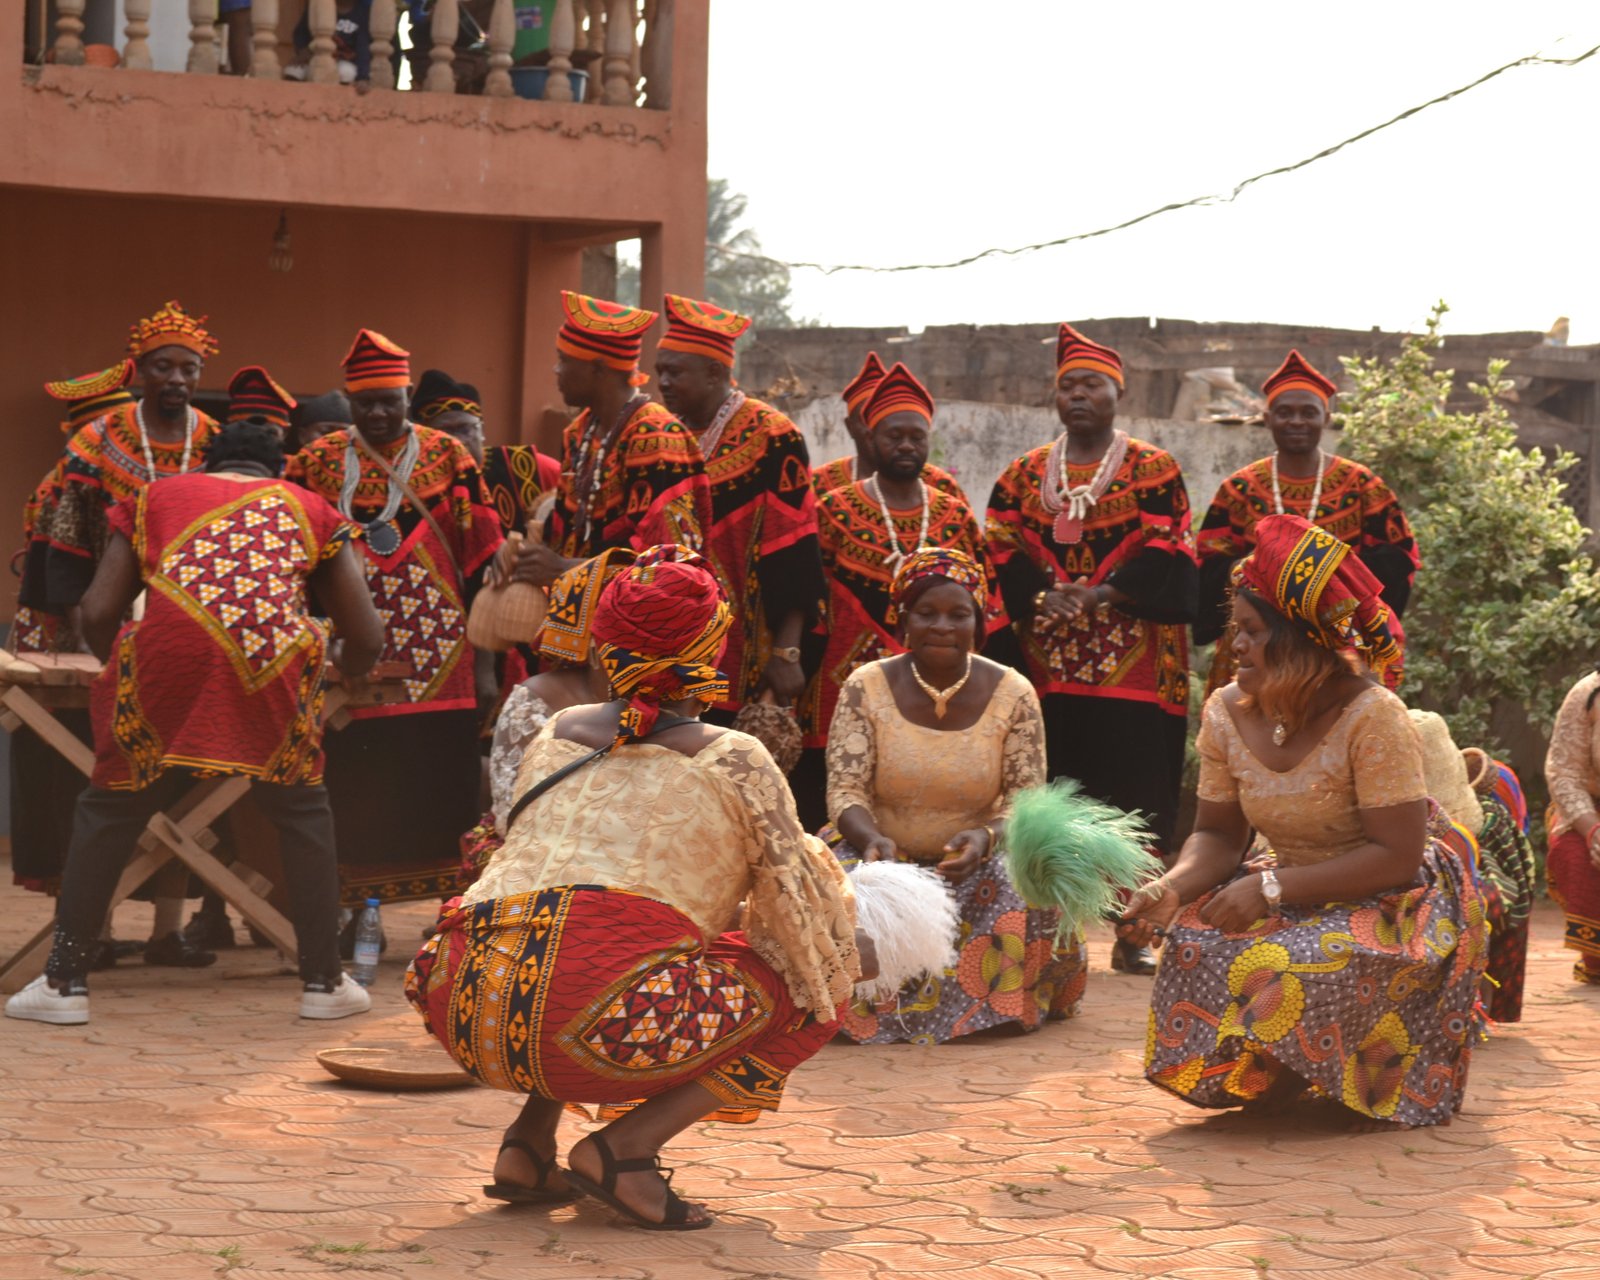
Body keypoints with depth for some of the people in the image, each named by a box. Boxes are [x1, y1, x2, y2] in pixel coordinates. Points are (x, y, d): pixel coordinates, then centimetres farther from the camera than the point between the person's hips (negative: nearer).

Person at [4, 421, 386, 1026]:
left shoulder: (154, 497, 28)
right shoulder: (307, 508, 27)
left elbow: (98, 613, 17)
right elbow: (366, 638, 23)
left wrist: (123, 664, 37)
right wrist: (342, 661, 46)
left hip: (165, 661, 0)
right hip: (271, 661, 0)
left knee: (108, 814, 16)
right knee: (302, 812, 21)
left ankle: (64, 982, 15)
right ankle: (324, 982, 19)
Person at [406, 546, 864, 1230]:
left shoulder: (553, 734, 24)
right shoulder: (734, 761, 8)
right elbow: (794, 899, 11)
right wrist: (845, 960, 36)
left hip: (472, 1022, 6)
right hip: (610, 1025, -6)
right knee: (807, 998, 15)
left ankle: (529, 1142, 17)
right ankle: (626, 1147, 0)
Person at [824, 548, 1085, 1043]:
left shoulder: (1012, 694, -3)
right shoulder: (865, 688, -4)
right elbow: (845, 790, -9)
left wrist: (986, 837, -28)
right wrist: (873, 839, -32)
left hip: (974, 862, 0)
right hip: (884, 854, 0)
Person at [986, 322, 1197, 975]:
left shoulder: (1154, 470, 4)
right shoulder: (1024, 474, 14)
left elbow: (1165, 554, -5)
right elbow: (1002, 550, 7)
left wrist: (1102, 594, -18)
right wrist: (1041, 596, -12)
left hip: (1133, 671, -2)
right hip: (1046, 668, 3)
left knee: (1132, 801, -4)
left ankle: (1131, 936, 2)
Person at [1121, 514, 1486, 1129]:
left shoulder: (1370, 717, -23)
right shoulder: (1227, 713, -4)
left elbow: (1398, 857, -23)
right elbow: (1219, 836, 4)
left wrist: (1271, 888, -26)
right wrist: (1172, 887, -19)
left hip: (1388, 904, -6)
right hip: (1295, 892, 6)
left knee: (1292, 972, -32)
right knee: (1195, 951, -19)